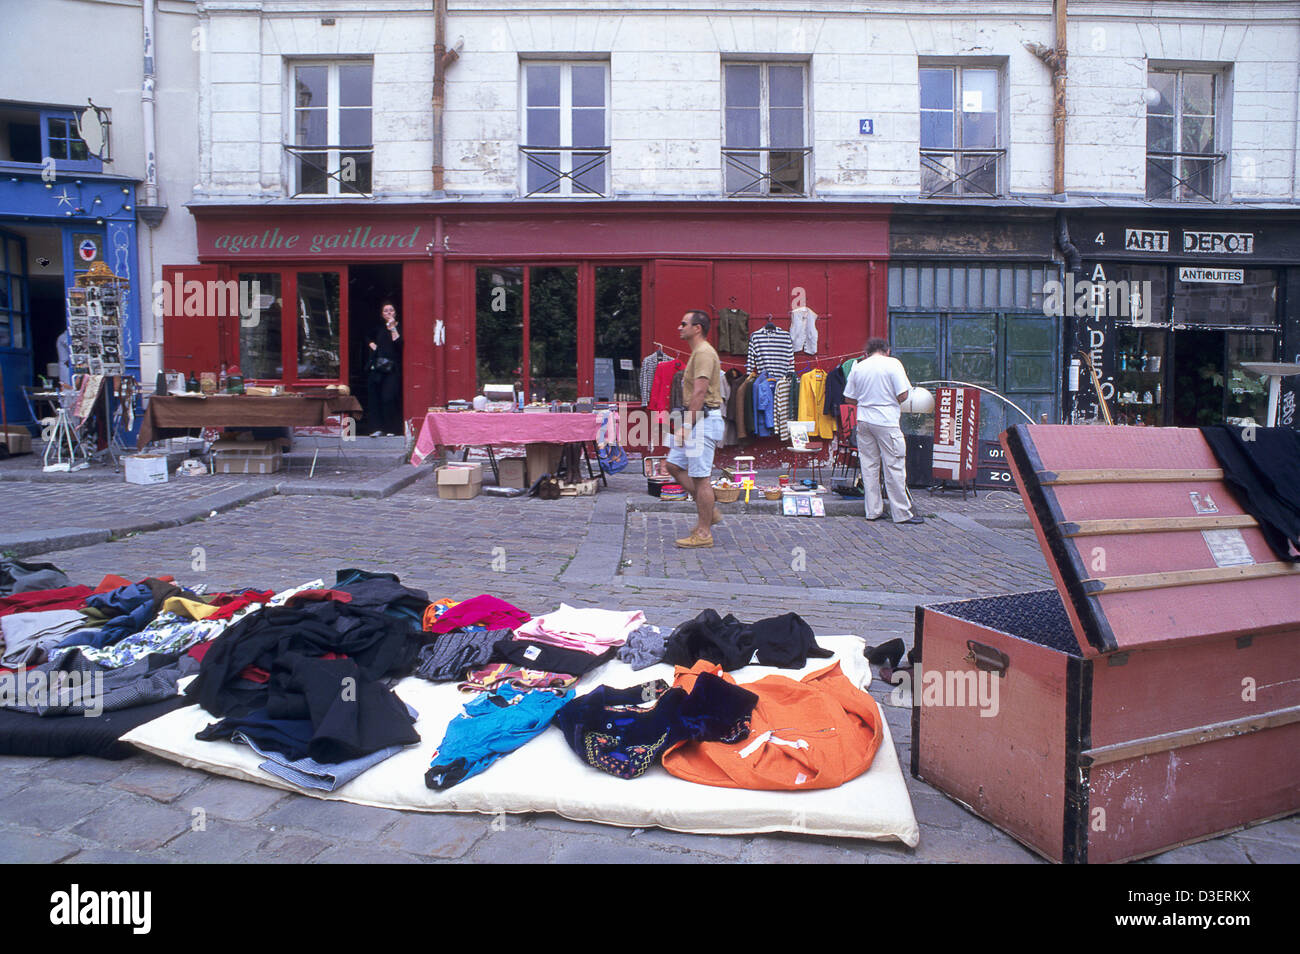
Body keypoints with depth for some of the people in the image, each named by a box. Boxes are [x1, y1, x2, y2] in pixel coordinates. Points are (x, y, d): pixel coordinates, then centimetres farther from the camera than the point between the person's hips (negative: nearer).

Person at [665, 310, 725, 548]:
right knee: (674, 465, 13)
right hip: (697, 420, 11)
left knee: (701, 476, -6)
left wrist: (687, 426, -22)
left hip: (703, 420, -11)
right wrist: (685, 426, 22)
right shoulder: (698, 352, 19)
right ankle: (708, 511, 18)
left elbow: (700, 392, -22)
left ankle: (703, 533, 1)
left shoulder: (704, 353, -15)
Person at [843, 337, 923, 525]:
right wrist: (892, 401, 10)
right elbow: (903, 395, -11)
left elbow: (848, 397, 11)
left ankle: (873, 510, 14)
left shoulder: (858, 367, 7)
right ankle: (902, 513, 3)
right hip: (887, 421, -5)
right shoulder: (893, 363, -6)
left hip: (864, 420, 5)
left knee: (869, 466, 10)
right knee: (894, 467, 0)